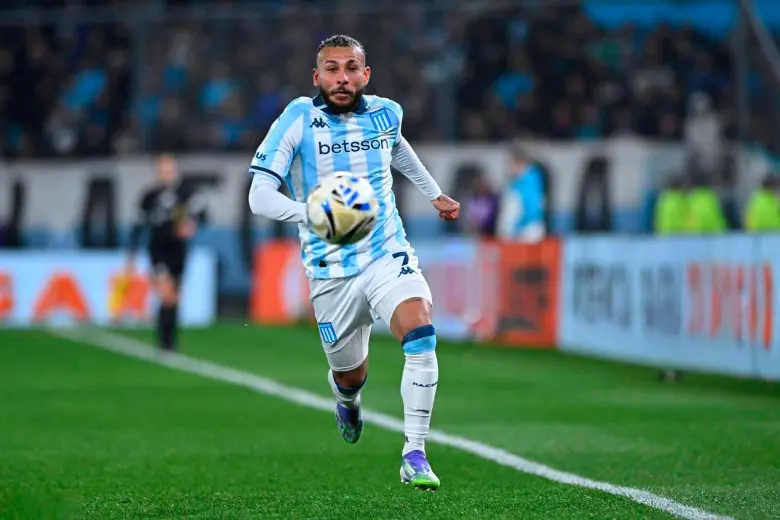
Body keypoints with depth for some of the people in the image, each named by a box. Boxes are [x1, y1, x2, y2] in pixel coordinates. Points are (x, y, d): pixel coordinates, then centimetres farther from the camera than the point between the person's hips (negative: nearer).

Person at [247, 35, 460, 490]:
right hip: (331, 270, -2)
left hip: (389, 255, 2)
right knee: (351, 374, 11)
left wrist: (434, 193, 35)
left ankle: (415, 455, -20)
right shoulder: (299, 120, -12)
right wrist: (315, 215, -36)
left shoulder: (386, 113, 2)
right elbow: (260, 196, -19)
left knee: (421, 334, -26)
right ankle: (348, 402, 52)